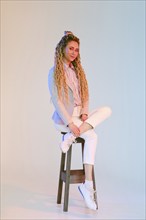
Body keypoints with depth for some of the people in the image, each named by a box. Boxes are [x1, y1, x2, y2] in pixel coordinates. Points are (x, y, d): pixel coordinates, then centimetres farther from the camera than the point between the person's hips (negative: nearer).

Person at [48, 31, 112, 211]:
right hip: (63, 118, -6)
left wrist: (84, 112, -8)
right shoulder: (54, 72, -4)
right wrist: (70, 123, -20)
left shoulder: (78, 71, 15)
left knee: (106, 110, -19)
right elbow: (56, 100, -12)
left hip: (79, 116, 6)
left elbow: (85, 95, 12)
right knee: (92, 136, -25)